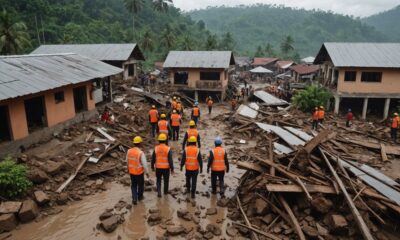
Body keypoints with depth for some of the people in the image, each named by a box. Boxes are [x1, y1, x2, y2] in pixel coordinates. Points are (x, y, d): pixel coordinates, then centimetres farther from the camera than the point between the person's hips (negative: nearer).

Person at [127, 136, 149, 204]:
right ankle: (140, 197, 38)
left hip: (131, 172, 4)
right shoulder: (141, 153, -26)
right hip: (139, 172, -4)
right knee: (141, 185, 20)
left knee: (133, 185, 19)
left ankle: (134, 199, 9)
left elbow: (127, 161, 7)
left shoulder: (129, 151, -9)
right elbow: (144, 164, -22)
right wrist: (147, 172, -8)